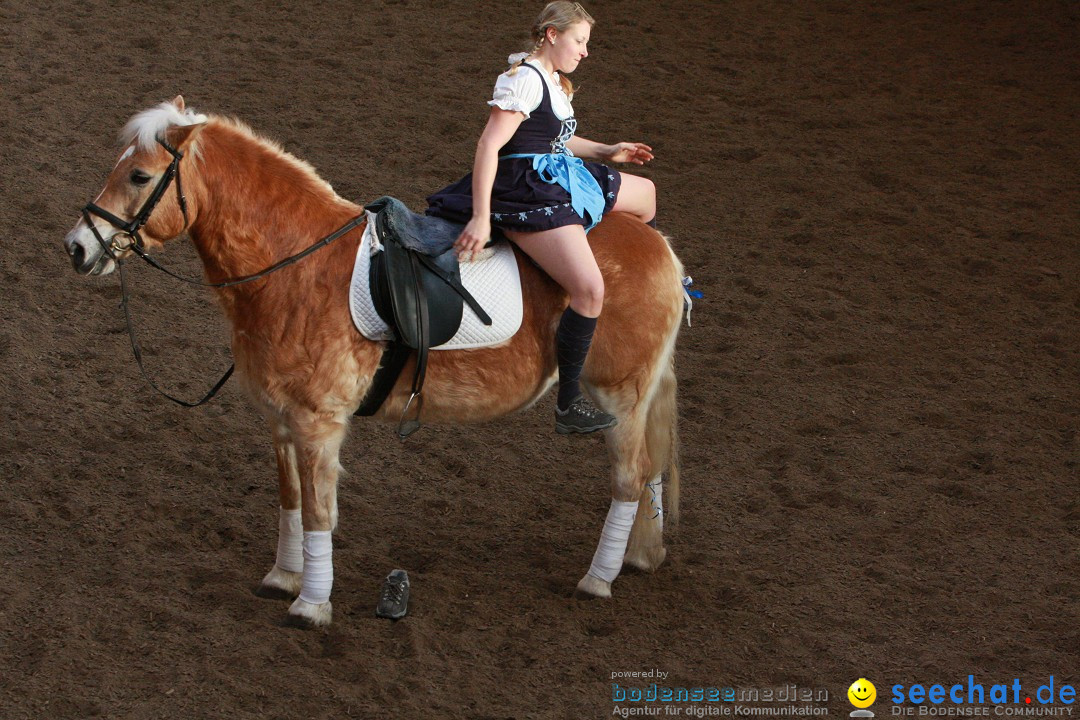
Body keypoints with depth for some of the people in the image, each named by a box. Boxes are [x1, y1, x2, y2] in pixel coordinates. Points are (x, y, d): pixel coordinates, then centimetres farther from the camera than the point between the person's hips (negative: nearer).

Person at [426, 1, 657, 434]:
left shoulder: (555, 83, 15)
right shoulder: (526, 78, -16)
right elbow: (489, 146, -22)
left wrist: (607, 152, 22)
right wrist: (481, 218, -28)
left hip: (563, 178, 11)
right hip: (529, 194, -11)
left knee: (645, 193, 26)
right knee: (589, 289, -24)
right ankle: (568, 407, -18)